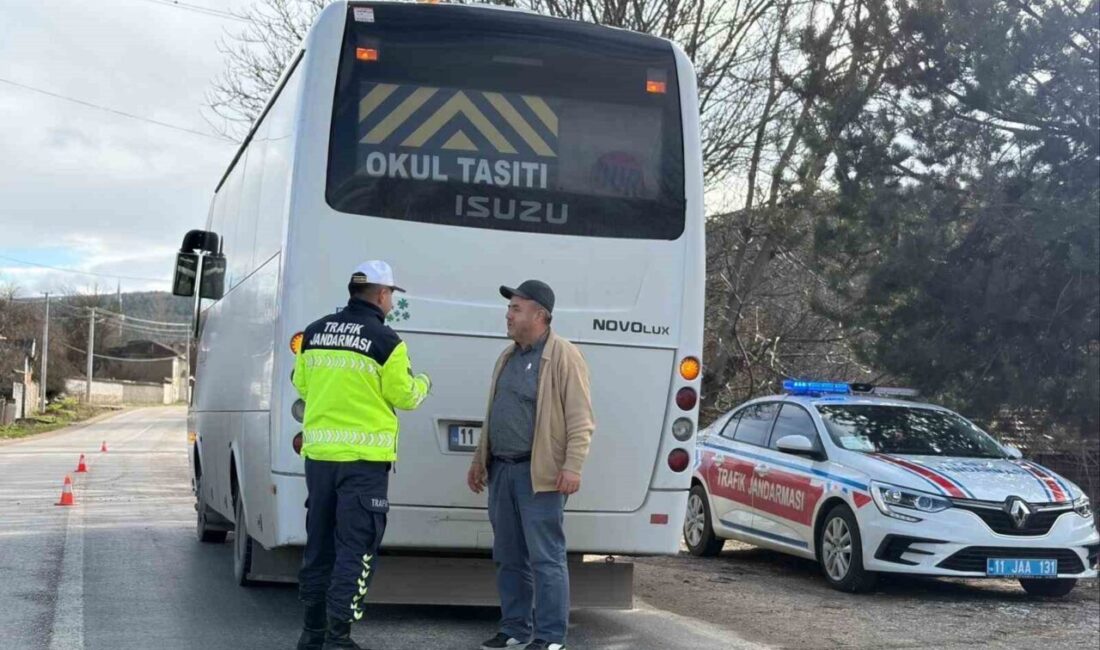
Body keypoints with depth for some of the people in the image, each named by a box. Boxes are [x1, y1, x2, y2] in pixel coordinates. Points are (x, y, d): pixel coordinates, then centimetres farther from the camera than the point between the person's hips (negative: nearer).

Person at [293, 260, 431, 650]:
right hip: (364, 457, -6)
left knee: (319, 544, 16)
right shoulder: (385, 340, -10)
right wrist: (423, 383, 20)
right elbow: (405, 396, -2)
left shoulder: (315, 333, 5)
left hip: (319, 453, 6)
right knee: (355, 549, 1)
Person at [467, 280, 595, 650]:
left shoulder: (563, 356, -8)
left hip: (539, 473, -8)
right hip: (502, 471, 8)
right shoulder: (507, 358, 18)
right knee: (508, 557, 13)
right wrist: (479, 460, 23)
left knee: (545, 559, -5)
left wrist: (572, 466, -20)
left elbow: (580, 420, -13)